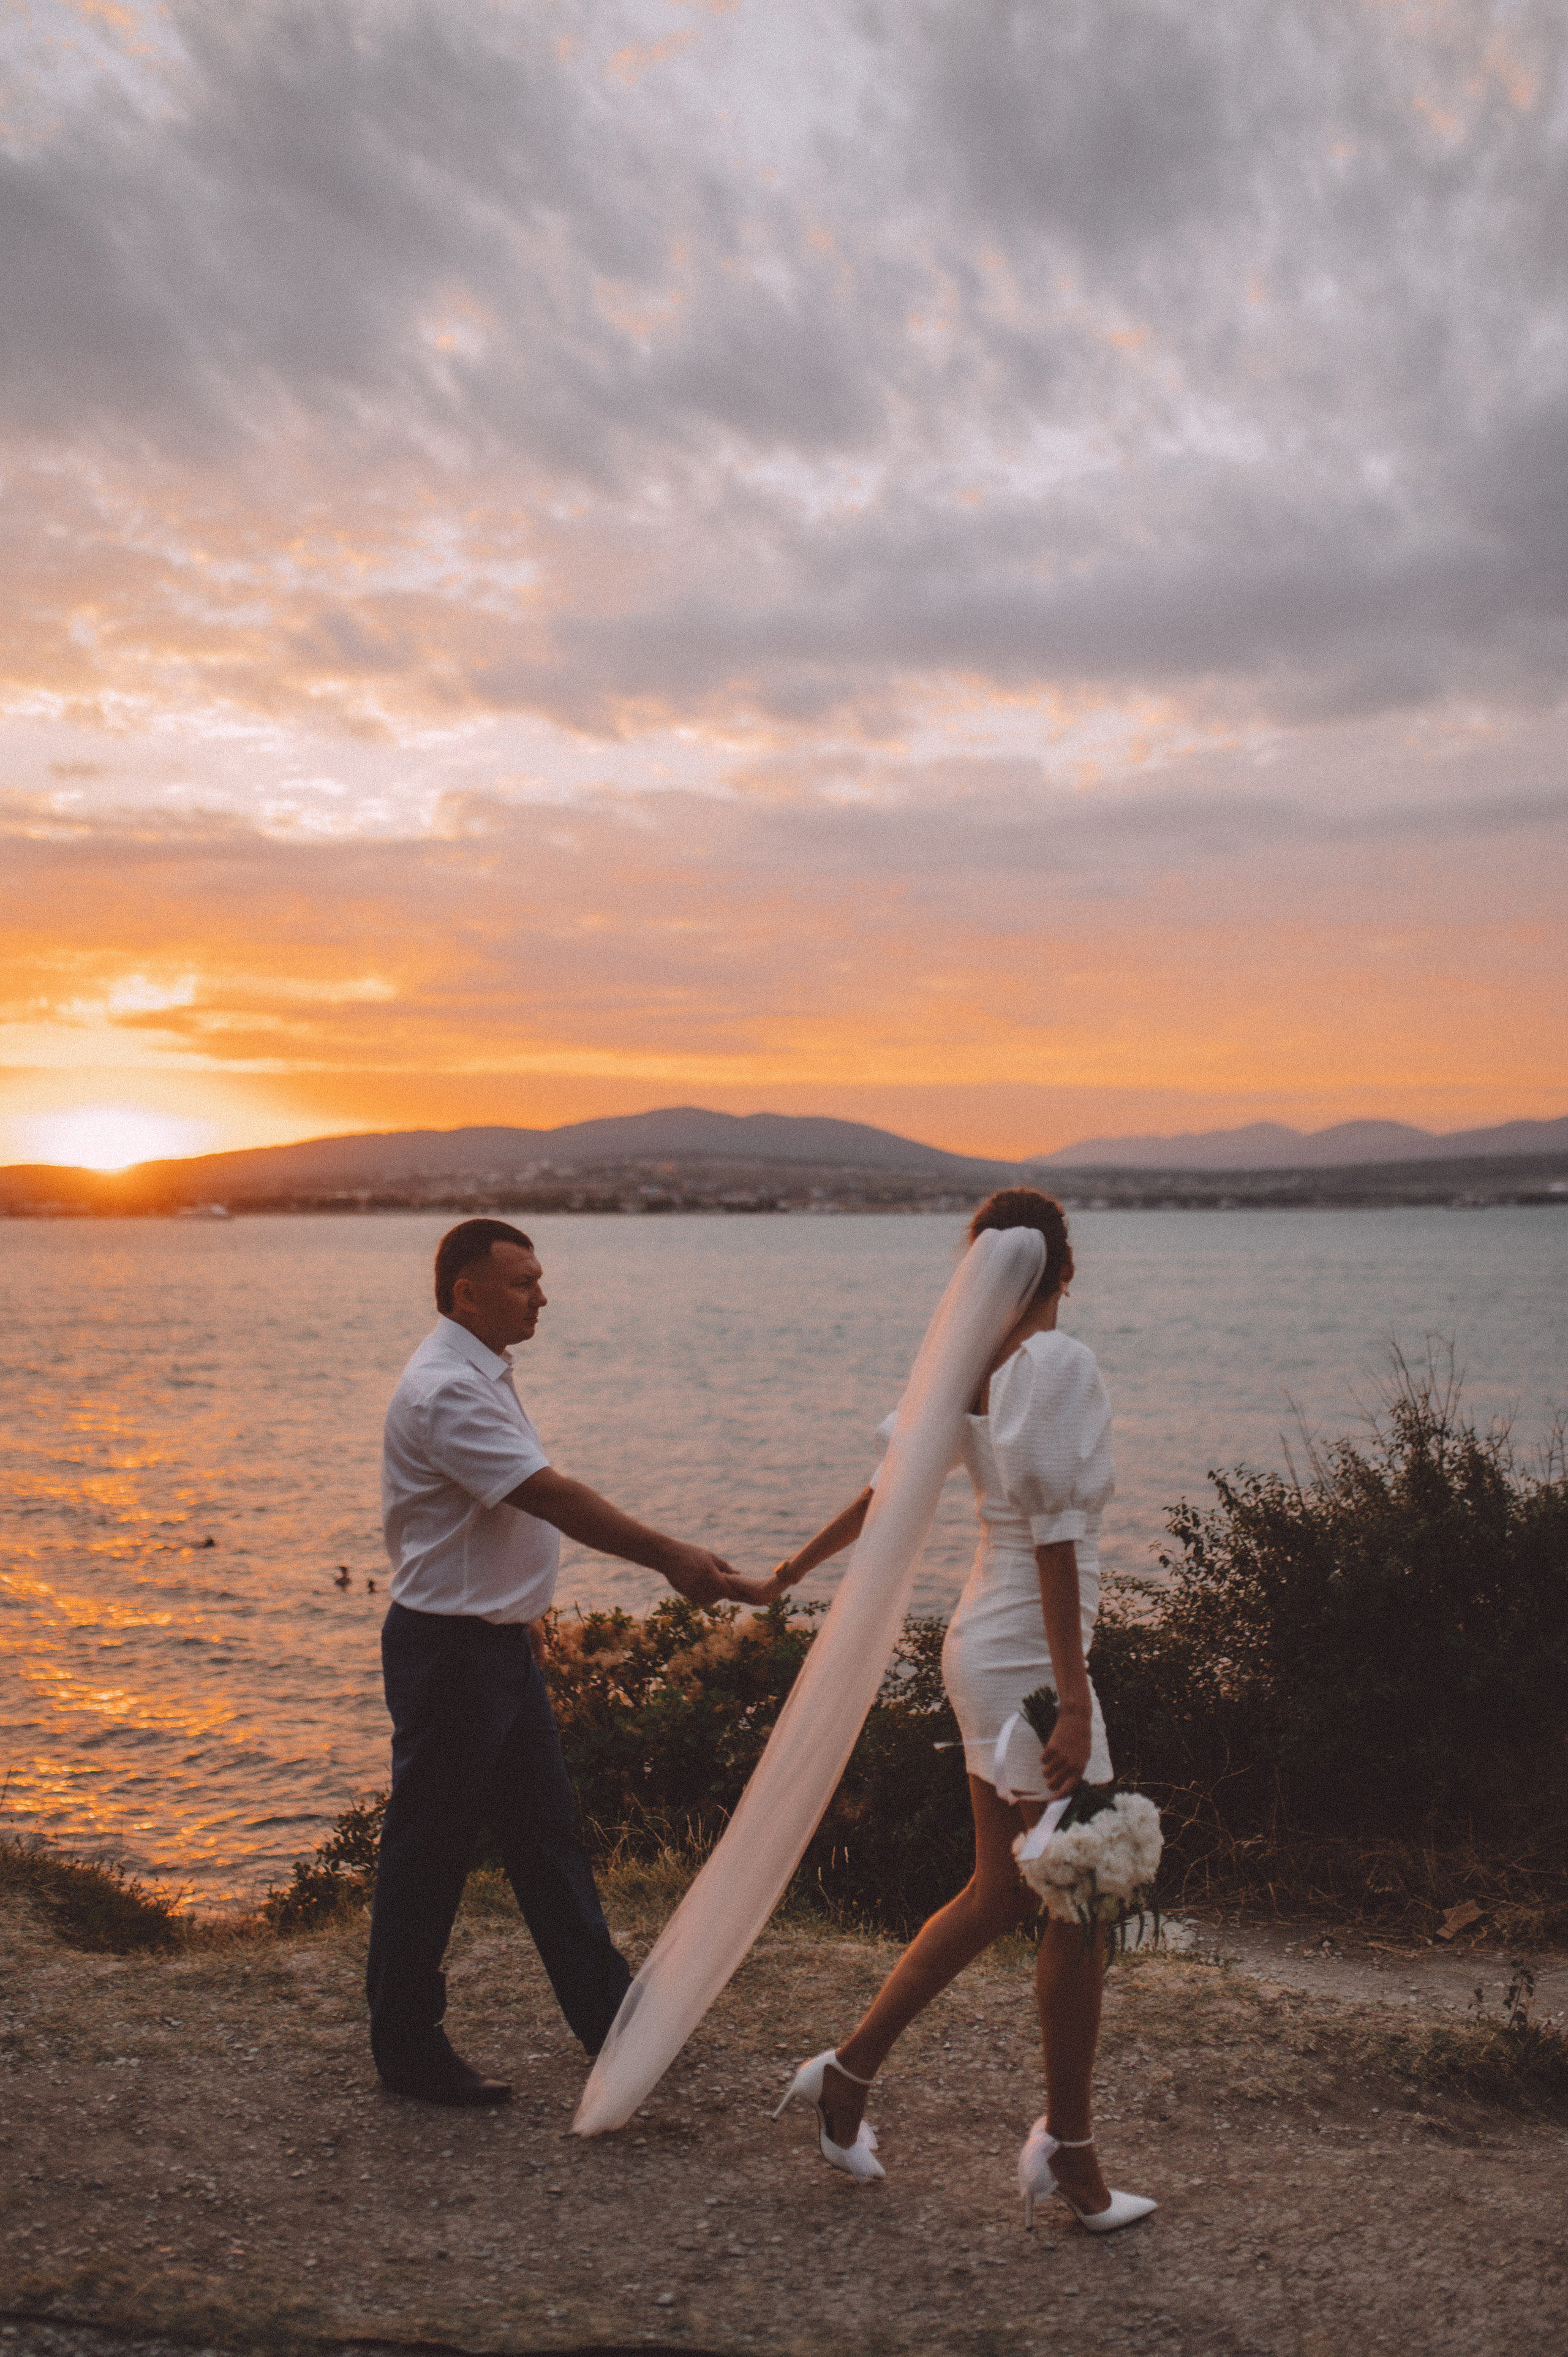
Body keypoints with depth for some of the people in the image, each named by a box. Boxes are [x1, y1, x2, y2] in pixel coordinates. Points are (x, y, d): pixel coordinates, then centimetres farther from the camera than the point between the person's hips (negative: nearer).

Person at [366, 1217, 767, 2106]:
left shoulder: (485, 1375, 12)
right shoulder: (445, 1389, -22)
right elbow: (550, 1496, -28)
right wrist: (669, 1557, -30)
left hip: (501, 1641, 10)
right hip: (447, 1650, -10)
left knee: (549, 1831, 15)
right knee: (431, 1849, 3)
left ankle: (609, 2014, 25)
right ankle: (408, 2049, 17)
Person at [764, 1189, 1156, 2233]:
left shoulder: (973, 1366, 6)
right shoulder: (1061, 1364, -17)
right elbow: (1054, 1538, -21)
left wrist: (802, 1564, 31)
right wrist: (1075, 1704, -20)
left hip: (986, 1646, 9)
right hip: (1030, 1657, -9)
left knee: (1000, 1895, 18)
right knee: (1082, 1907, 4)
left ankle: (850, 2072, 27)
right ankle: (1070, 2151, 18)